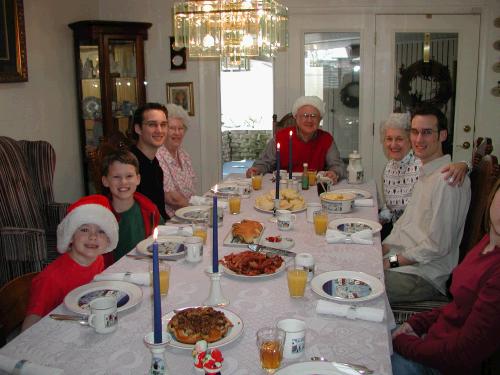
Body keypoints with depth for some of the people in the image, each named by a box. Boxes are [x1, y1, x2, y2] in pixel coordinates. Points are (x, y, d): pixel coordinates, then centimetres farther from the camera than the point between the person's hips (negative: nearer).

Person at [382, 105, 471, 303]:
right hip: (402, 259, 9)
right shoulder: (425, 173, 13)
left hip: (423, 276, -9)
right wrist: (382, 249, 5)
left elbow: (438, 246, -21)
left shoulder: (448, 180, -19)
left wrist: (393, 262, -13)